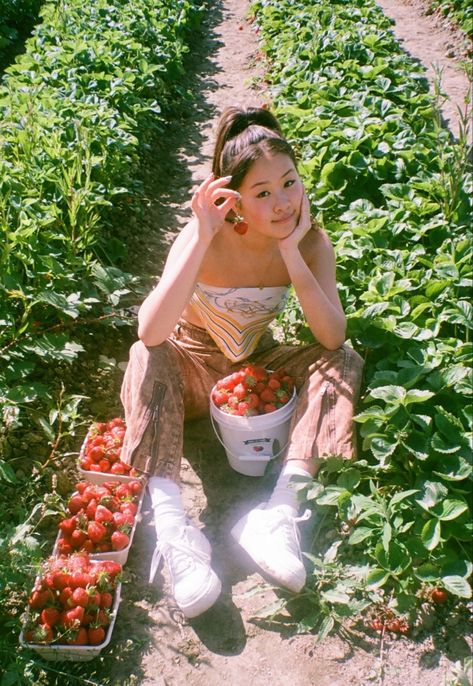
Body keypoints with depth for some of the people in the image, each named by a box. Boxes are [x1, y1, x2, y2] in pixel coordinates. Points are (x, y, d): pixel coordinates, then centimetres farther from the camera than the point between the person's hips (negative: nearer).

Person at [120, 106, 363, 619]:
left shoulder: (312, 241, -16)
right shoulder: (206, 237, -25)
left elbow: (332, 338, -28)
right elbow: (151, 333, -40)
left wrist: (292, 253, -35)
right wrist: (203, 238, -43)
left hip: (259, 367, 3)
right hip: (192, 369, -2)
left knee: (344, 361, -21)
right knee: (147, 357, -33)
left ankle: (278, 511, -32)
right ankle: (172, 527, -40)